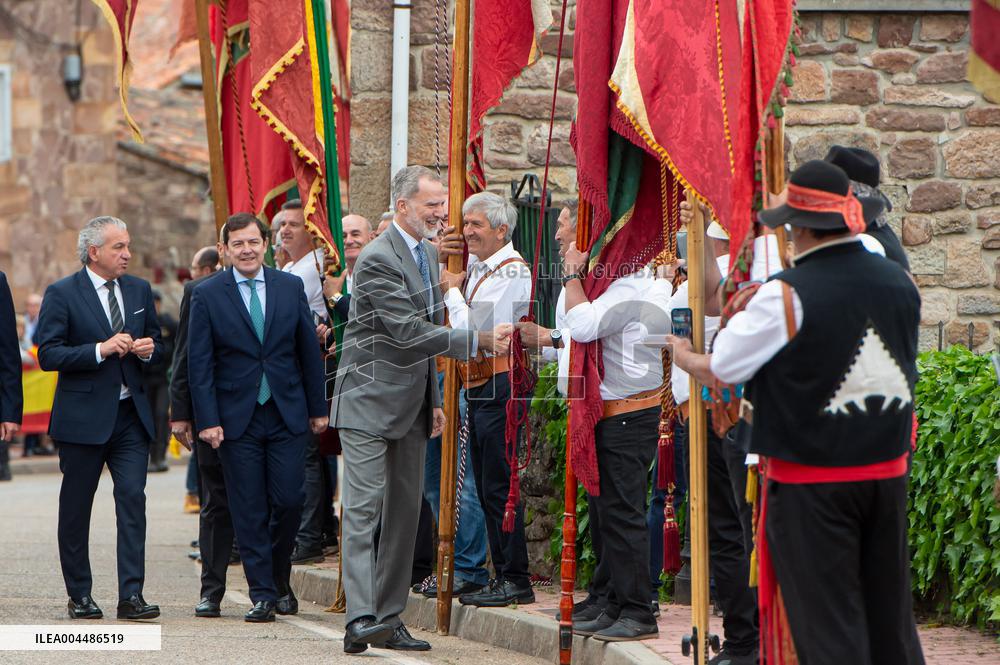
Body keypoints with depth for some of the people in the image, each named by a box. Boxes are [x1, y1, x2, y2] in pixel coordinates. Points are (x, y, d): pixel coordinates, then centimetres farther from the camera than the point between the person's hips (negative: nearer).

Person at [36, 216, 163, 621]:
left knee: (133, 498, -8)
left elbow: (155, 341, 21)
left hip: (131, 415, 3)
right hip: (84, 416, -3)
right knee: (76, 508, 6)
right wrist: (101, 349, -20)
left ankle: (131, 595, -10)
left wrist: (149, 349, -3)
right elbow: (48, 355, -12)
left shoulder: (139, 290, 10)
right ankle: (79, 595, 18)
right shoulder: (61, 294, -6)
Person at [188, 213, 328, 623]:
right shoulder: (207, 295, -1)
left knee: (288, 502, -4)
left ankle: (279, 582, 18)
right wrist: (208, 420, -9)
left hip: (287, 415, 1)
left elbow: (309, 351, 10)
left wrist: (318, 408, 9)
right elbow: (199, 363, -2)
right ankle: (262, 595, 6)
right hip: (237, 418, -1)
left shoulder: (290, 287, 6)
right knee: (250, 512, -1)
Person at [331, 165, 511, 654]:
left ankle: (388, 620, 13)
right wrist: (477, 341, -24)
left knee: (405, 512, 8)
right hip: (368, 402, -9)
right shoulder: (377, 259, -17)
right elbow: (408, 332, -23)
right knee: (363, 508, -13)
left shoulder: (428, 253, 13)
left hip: (410, 405, 9)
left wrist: (434, 400, 18)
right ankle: (360, 618, -19)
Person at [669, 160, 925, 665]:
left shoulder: (786, 296, -16)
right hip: (889, 472, 6)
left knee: (827, 624, 0)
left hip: (811, 481, -6)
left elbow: (717, 371, -8)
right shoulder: (899, 284, 3)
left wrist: (682, 355, 12)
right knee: (888, 611, 14)